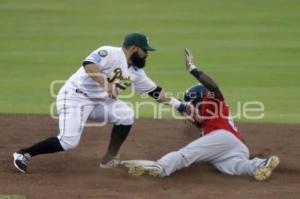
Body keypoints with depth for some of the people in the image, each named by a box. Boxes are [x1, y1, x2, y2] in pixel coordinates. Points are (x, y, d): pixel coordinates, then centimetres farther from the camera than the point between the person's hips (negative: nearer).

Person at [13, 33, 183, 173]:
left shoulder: (136, 72, 8)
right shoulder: (110, 53, -18)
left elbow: (155, 91, 14)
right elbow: (88, 64, -34)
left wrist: (178, 104, 8)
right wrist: (105, 83, -47)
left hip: (99, 101, 8)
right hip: (75, 97, -8)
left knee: (126, 114, -10)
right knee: (68, 141, -22)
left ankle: (110, 159, -1)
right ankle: (24, 154, -6)